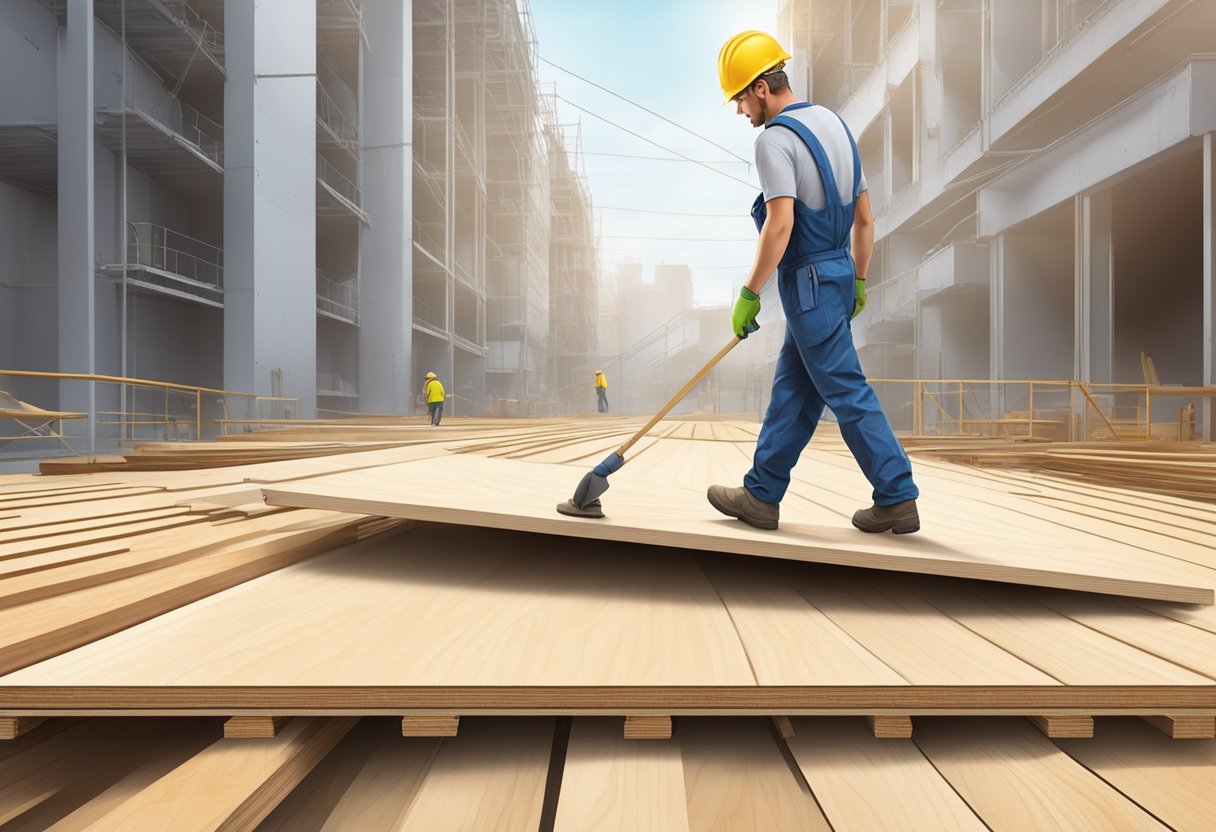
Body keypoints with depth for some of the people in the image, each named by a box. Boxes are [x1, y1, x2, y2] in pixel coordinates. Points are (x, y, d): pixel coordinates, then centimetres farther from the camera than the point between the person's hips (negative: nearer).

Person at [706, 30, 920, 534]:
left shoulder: (774, 138, -12)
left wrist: (749, 294, -17)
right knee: (791, 389, 12)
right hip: (838, 274, 9)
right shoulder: (834, 124, 15)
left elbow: (780, 224, -23)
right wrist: (858, 281, 22)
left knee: (847, 393, -3)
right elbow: (864, 217, 16)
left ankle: (897, 499, 6)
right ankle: (762, 496, 20)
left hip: (807, 281, -9)